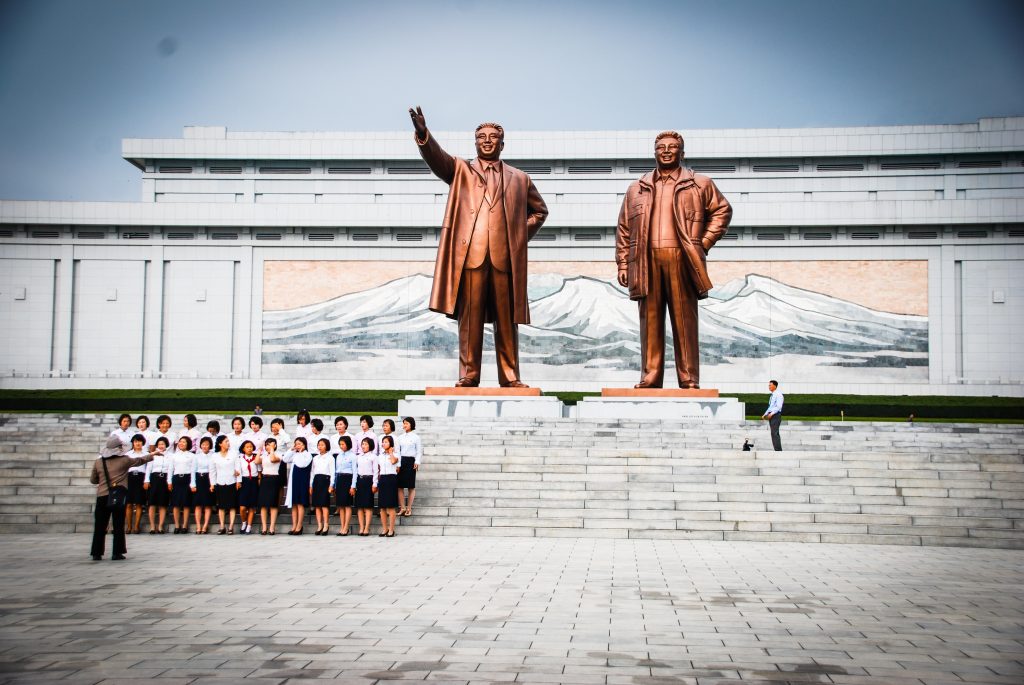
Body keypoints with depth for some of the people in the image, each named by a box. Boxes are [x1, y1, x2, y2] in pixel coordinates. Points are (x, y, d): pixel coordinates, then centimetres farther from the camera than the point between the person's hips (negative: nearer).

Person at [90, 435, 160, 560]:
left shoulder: (98, 462, 4)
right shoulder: (124, 460, -2)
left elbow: (93, 480, 13)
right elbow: (140, 460, 14)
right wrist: (153, 454, 29)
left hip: (102, 497, 2)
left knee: (100, 526, 7)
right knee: (118, 526, 5)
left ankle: (97, 553, 7)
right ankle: (117, 553, 5)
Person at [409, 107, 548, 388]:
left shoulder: (519, 178, 20)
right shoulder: (461, 170, 15)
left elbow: (539, 210, 28)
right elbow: (436, 157, -3)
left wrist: (522, 234, 12)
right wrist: (423, 135, -23)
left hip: (505, 257, 1)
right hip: (469, 254, -1)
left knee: (507, 320, 2)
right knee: (469, 318, -3)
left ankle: (510, 377, 6)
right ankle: (468, 375, 2)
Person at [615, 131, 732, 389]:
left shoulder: (700, 184, 12)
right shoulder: (637, 189, 18)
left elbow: (722, 211, 14)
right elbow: (623, 228, 16)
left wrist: (704, 243, 3)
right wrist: (623, 263, 7)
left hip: (681, 259, -2)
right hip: (646, 260, 2)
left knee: (684, 320, -2)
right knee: (650, 321, 1)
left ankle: (689, 379, 1)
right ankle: (650, 377, 4)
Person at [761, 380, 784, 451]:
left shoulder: (778, 394, -9)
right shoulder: (772, 396, 18)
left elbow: (778, 406, -19)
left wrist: (771, 413, -27)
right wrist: (765, 415, 15)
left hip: (775, 415, -9)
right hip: (771, 415, 9)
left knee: (775, 433, -14)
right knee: (774, 434, 9)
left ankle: (778, 450, -15)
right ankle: (778, 450, 11)